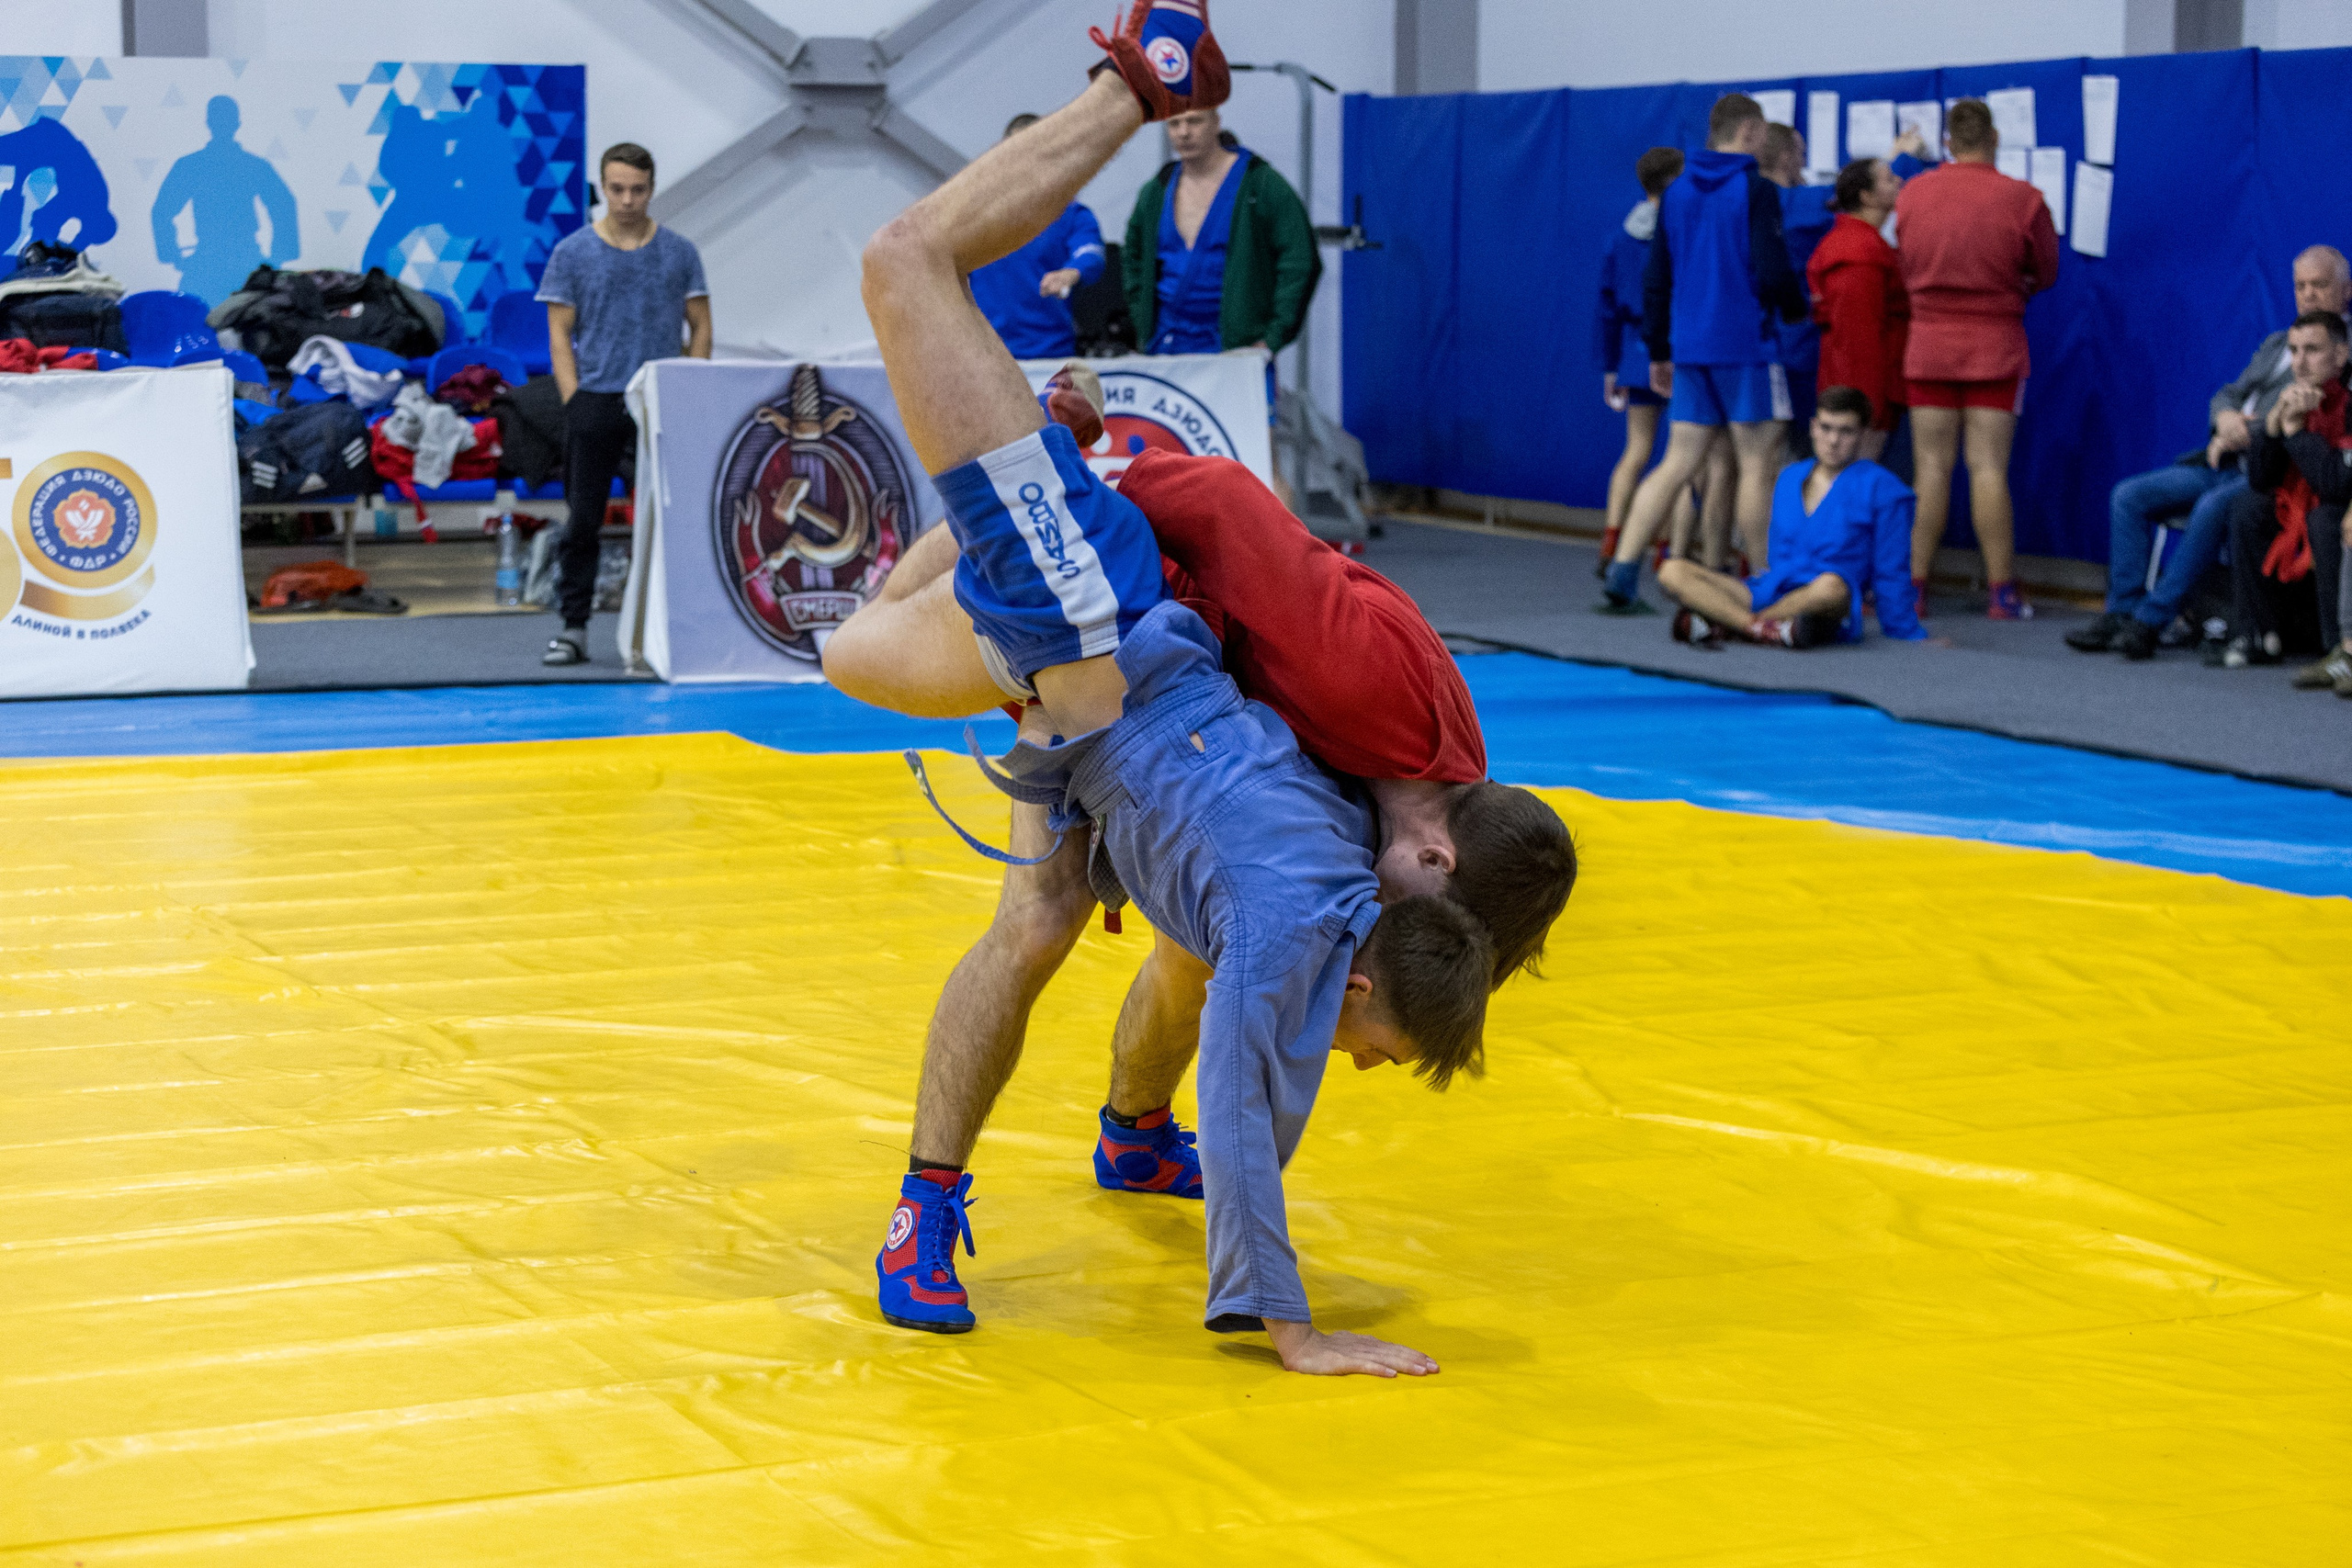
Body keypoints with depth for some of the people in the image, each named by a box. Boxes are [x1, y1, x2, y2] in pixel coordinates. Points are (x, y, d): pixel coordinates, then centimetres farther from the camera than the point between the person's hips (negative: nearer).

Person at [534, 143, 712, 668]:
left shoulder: (679, 252, 7)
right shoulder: (572, 252, 4)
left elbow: (700, 328, 10)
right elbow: (559, 333, 3)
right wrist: (575, 401, -6)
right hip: (596, 403, -1)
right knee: (583, 520, 0)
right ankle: (574, 628, 4)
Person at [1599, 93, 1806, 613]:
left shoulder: (1675, 193, 11)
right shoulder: (1757, 190, -9)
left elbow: (1656, 278, 13)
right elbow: (1773, 274, -15)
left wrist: (1658, 352, 20)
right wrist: (1799, 313, 5)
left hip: (1689, 351, 6)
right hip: (1746, 347, -6)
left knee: (1677, 463, 8)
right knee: (1757, 465, 1)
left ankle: (1622, 573, -2)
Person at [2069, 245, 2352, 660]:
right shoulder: (2277, 343, 25)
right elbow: (2228, 393, 22)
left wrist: (2247, 435, -16)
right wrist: (2226, 417, -3)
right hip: (2224, 468, 8)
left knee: (2213, 507, -35)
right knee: (2129, 496, -8)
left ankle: (2150, 620, -32)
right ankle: (2121, 613, -12)